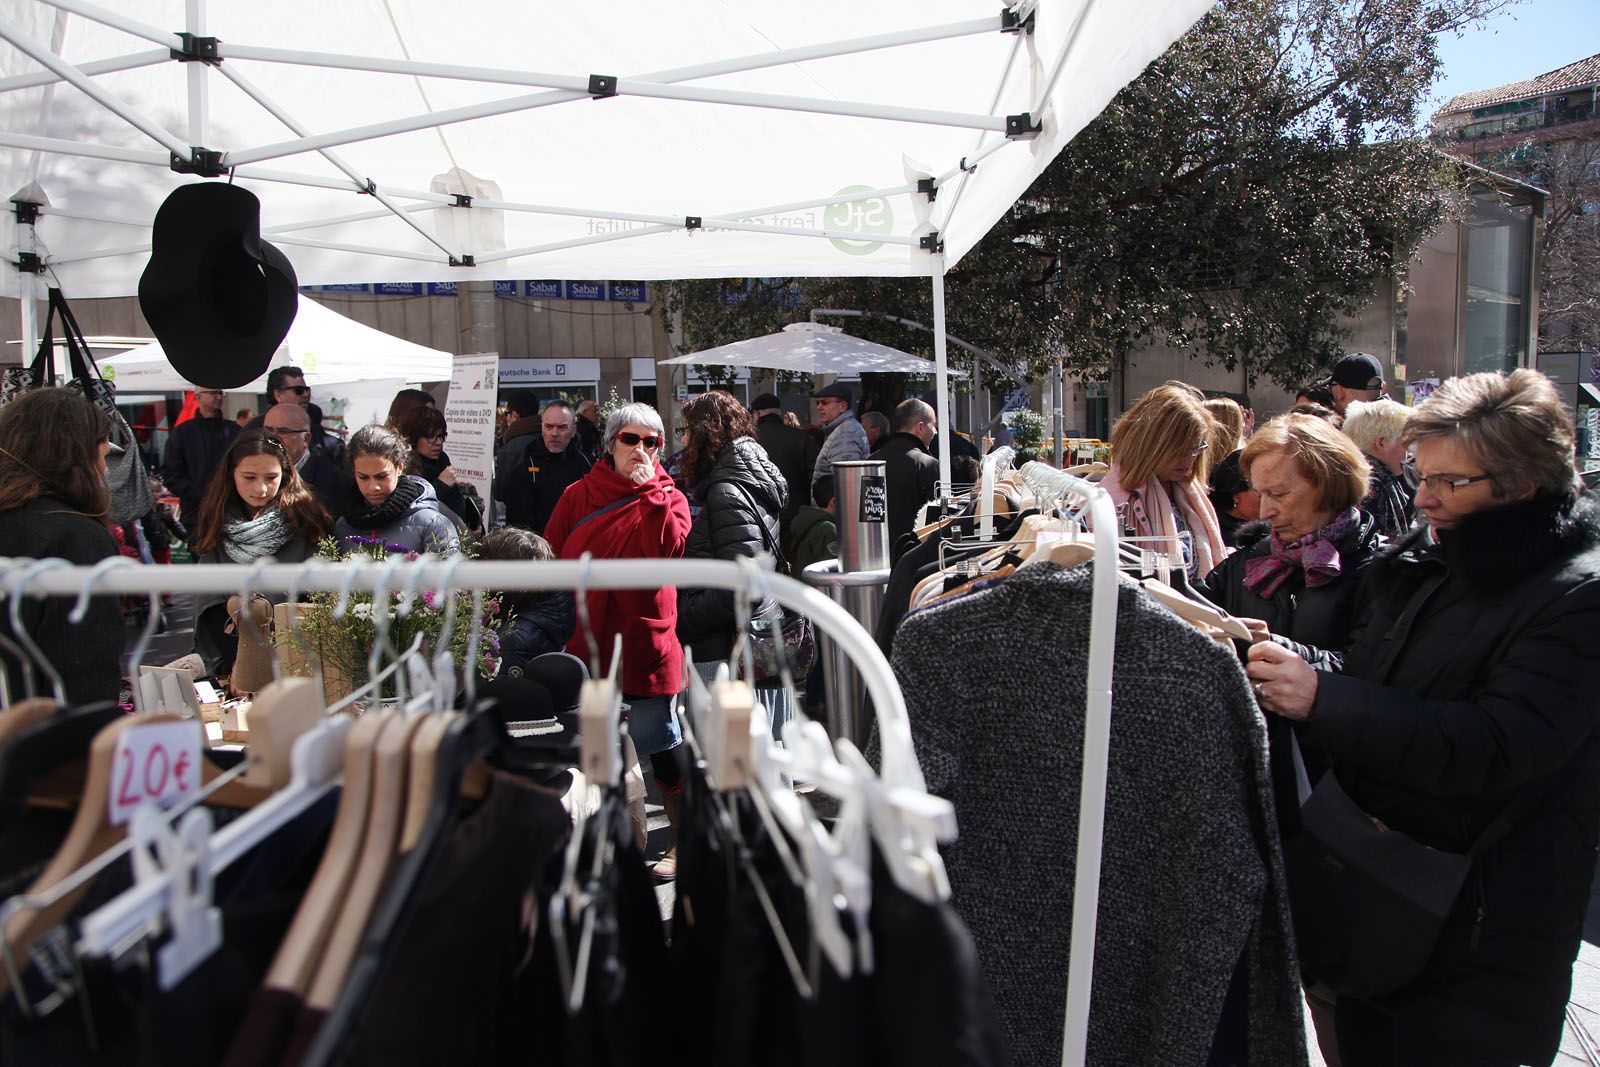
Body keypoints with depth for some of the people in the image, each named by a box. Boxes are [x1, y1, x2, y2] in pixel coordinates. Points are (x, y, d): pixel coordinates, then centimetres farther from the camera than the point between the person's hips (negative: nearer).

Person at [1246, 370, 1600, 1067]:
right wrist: (1292, 666, -6)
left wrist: (1321, 697, -30)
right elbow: (1365, 670, 15)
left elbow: (1499, 747, -29)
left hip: (1479, 925, -7)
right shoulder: (1421, 558, 5)